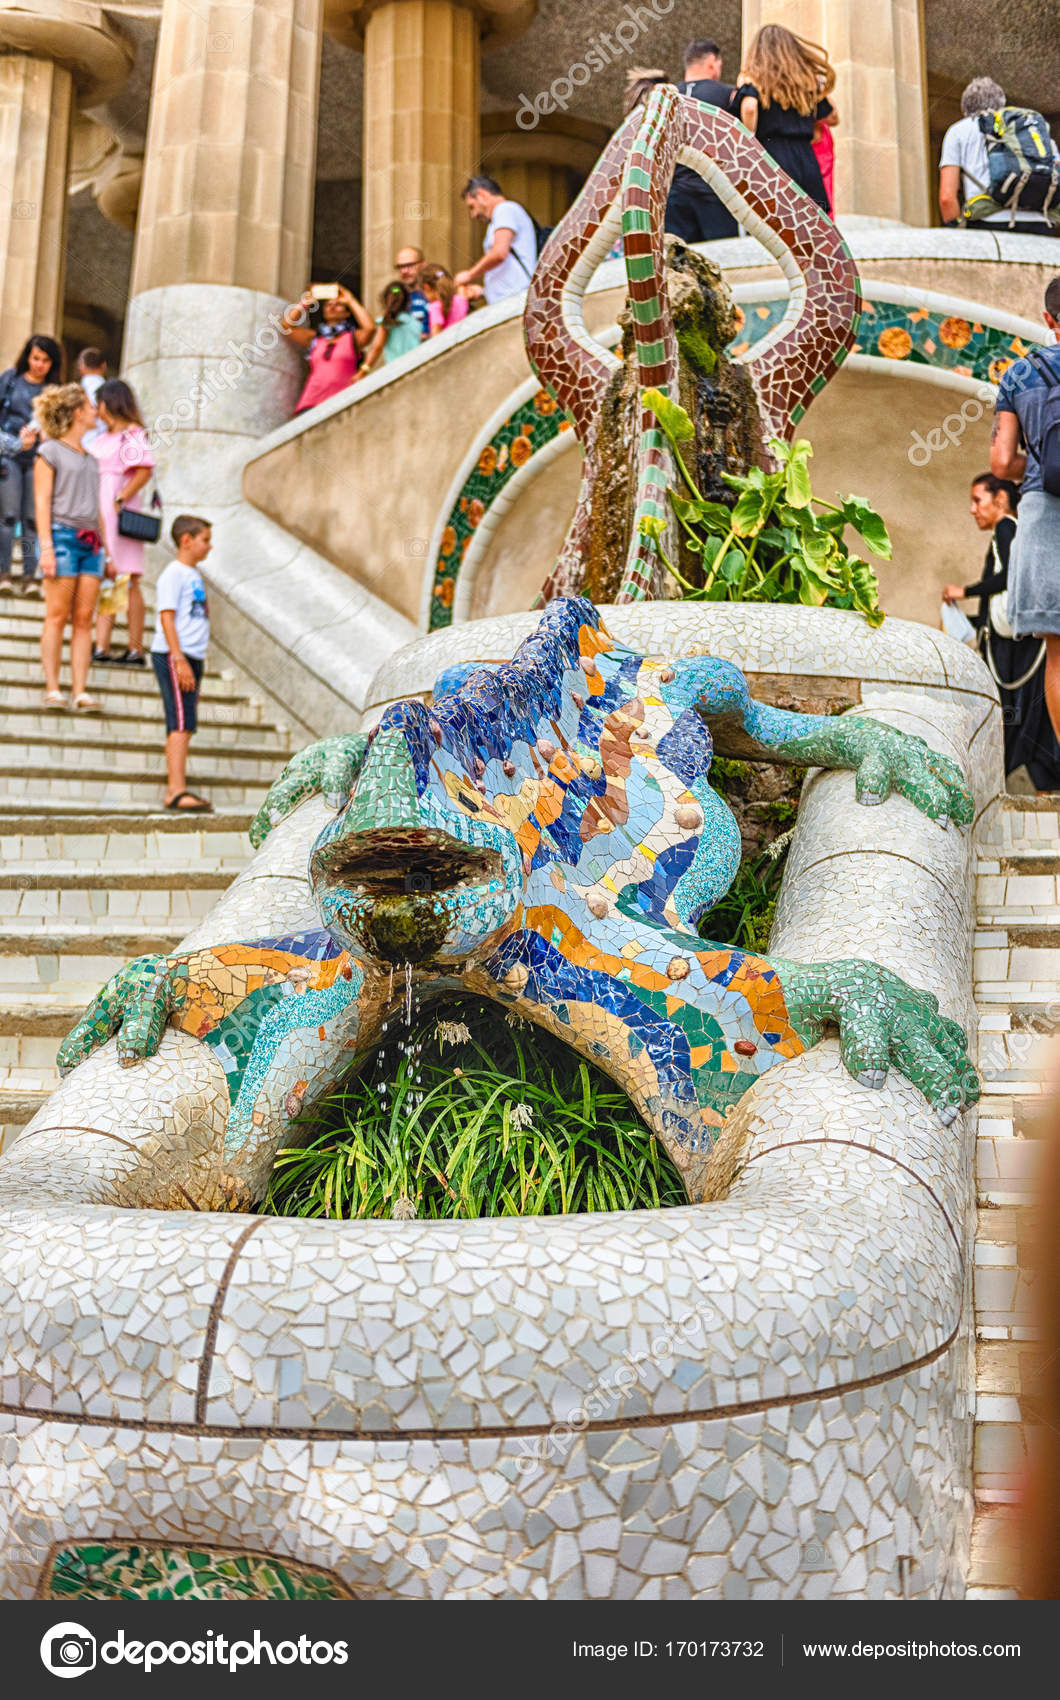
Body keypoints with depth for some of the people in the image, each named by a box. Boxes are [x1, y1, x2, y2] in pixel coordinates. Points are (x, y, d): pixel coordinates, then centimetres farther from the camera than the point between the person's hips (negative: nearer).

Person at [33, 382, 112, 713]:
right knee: (57, 616, -6)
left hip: (90, 541, 6)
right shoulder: (50, 451, 3)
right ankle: (52, 689, -5)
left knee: (84, 619, -1)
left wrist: (106, 549, 20)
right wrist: (46, 546, -13)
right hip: (63, 535, -6)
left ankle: (81, 692, -4)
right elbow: (42, 502, -4)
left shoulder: (90, 458, 22)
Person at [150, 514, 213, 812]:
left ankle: (174, 791, 10)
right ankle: (177, 791, -19)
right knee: (180, 722, -15)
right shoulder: (173, 574, -8)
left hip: (191, 657, 9)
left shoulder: (194, 575, 19)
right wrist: (180, 660, -22)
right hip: (173, 656, -9)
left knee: (185, 725, 7)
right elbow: (167, 618, -15)